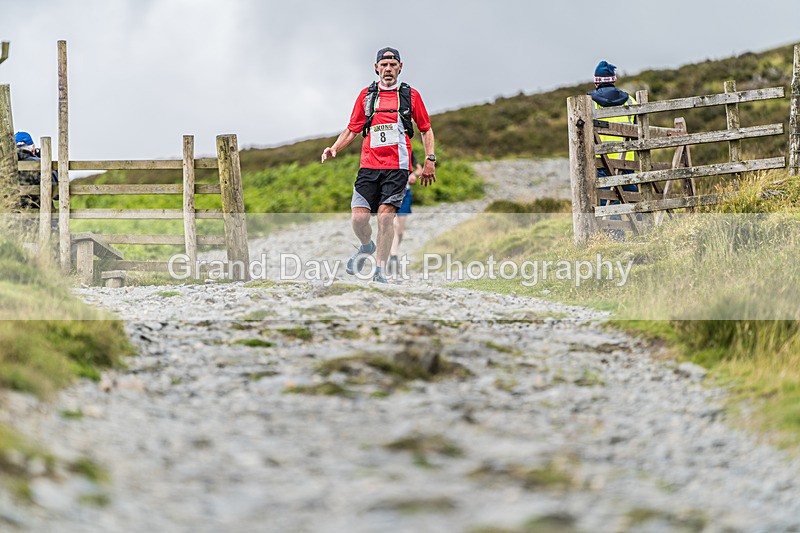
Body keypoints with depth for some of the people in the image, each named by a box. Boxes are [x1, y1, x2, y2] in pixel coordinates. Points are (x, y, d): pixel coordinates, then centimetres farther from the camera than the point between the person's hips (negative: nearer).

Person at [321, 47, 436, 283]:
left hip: (397, 166, -2)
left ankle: (380, 271, -5)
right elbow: (352, 129, 19)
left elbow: (426, 129, 16)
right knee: (358, 218, -8)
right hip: (368, 165, 2)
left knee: (385, 216, -14)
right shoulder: (366, 95, 13)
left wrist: (430, 159, 5)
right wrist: (334, 148, 3)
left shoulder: (410, 95, 9)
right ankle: (367, 247, 26)